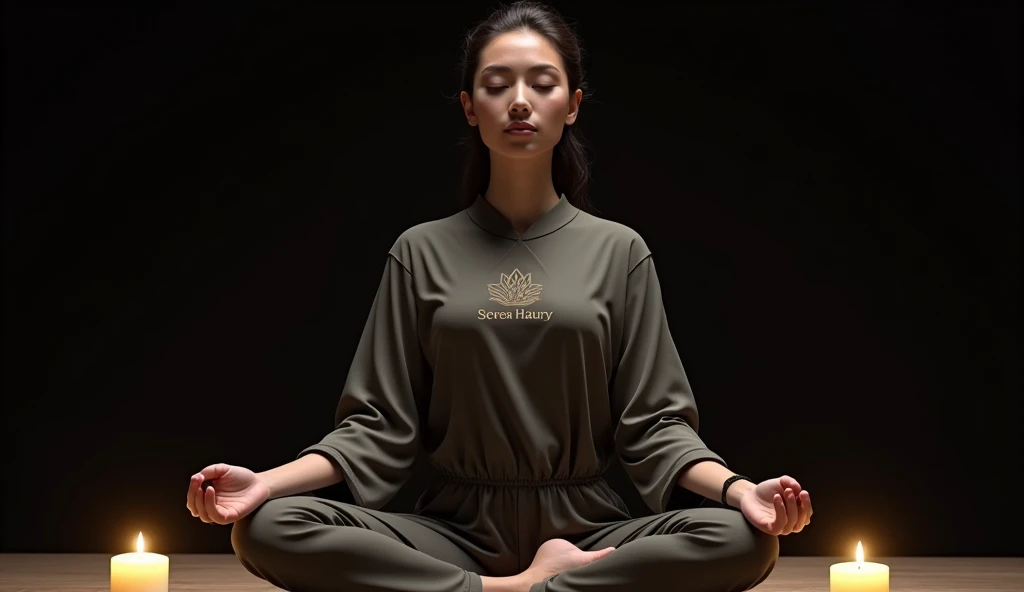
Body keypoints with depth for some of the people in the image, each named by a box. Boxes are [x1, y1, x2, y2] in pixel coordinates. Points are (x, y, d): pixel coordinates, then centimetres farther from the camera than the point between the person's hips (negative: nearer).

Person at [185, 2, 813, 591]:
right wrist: (266, 482, -14)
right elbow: (379, 424, 3)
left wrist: (739, 488, -18)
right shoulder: (423, 252, 8)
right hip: (454, 531, 1)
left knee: (745, 540, -29)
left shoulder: (619, 251, 7)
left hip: (585, 530, 0)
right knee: (270, 527, -25)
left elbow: (655, 422, 3)